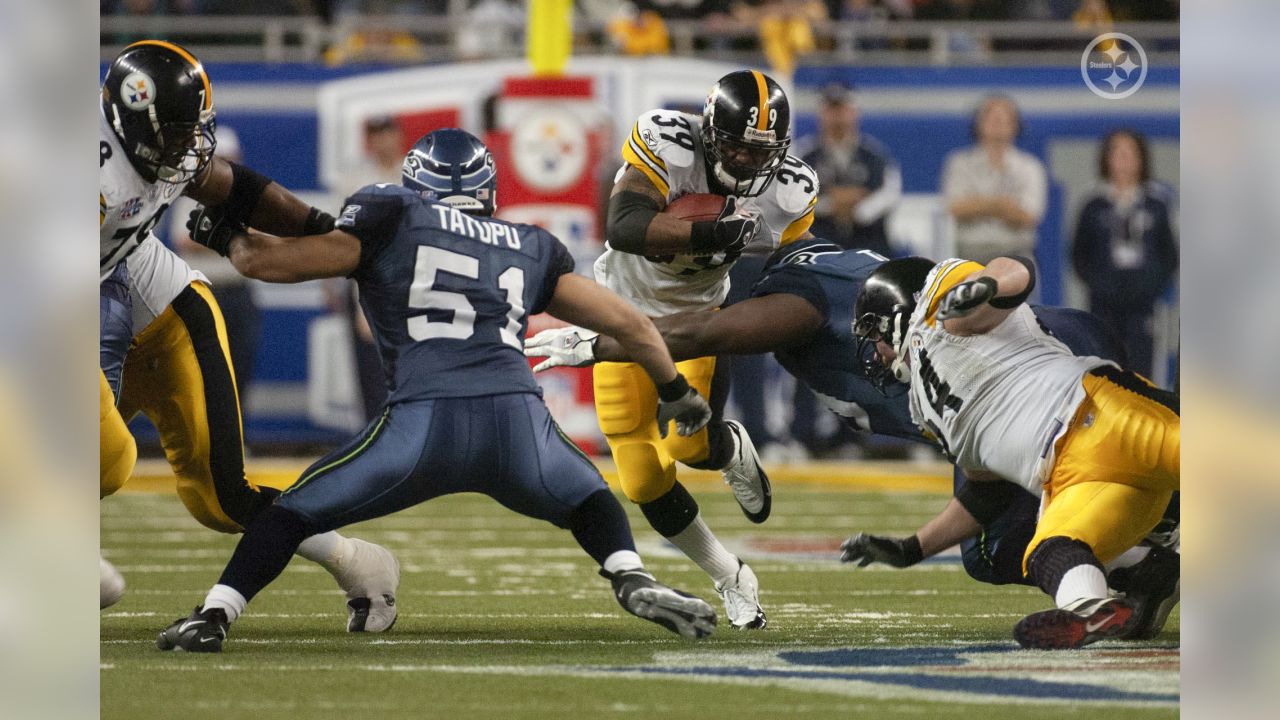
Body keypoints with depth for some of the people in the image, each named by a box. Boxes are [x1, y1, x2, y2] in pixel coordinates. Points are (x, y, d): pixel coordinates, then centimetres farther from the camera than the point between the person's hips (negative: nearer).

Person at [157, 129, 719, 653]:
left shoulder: (392, 219, 16)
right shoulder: (532, 248, 26)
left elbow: (263, 261, 13)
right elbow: (627, 322, 29)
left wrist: (225, 235, 35)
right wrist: (675, 390, 46)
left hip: (423, 425, -2)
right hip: (519, 423, 2)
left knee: (295, 513, 15)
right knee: (588, 502, 31)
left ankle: (213, 616, 1)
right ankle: (632, 579, 4)